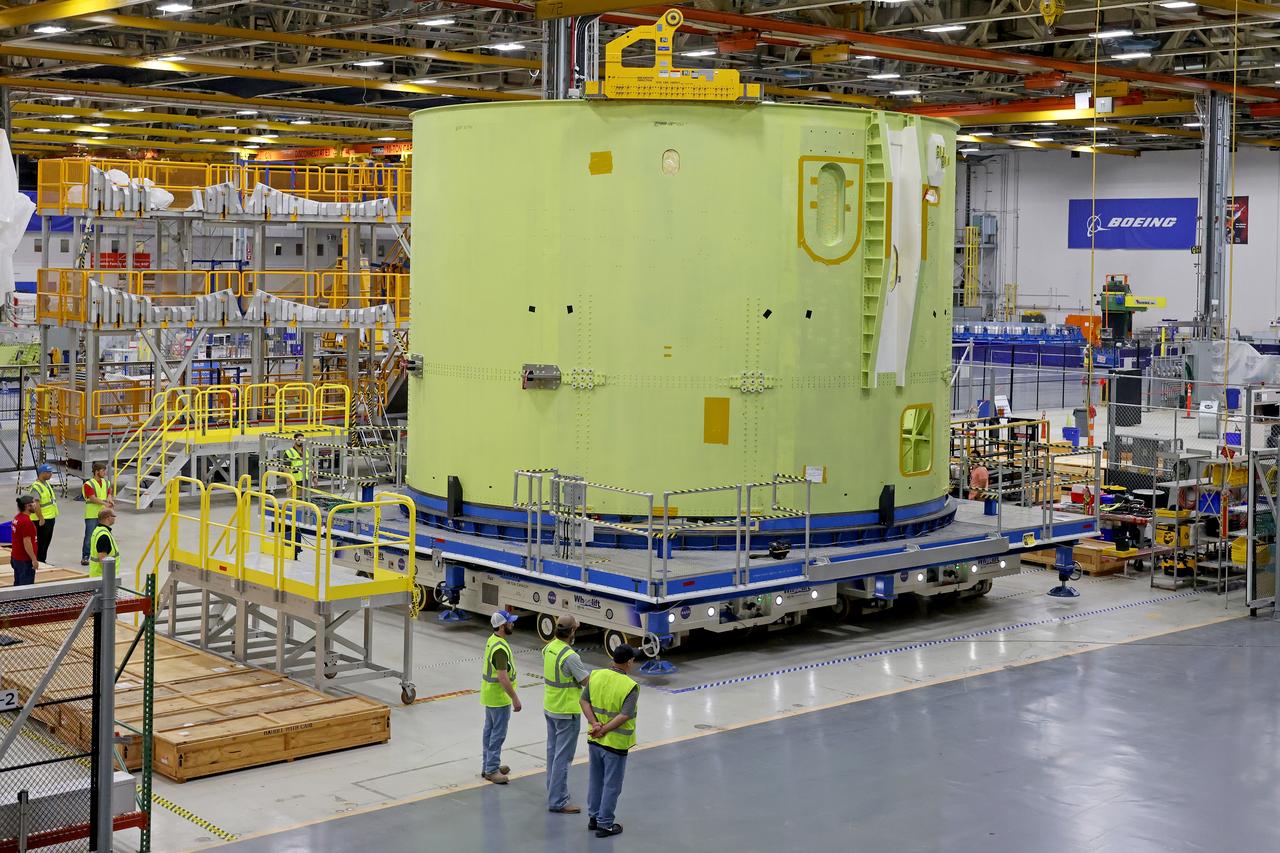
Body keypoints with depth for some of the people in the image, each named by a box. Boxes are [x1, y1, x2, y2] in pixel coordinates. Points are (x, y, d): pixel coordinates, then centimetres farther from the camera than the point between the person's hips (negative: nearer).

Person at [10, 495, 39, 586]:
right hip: (25, 560, -10)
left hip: (16, 557, 10)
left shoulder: (17, 518, 7)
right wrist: (34, 559, -19)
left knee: (17, 585, 16)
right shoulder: (26, 522, -22)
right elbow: (27, 543, -23)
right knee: (26, 586, -4)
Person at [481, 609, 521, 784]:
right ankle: (492, 770, 2)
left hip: (489, 694, 10)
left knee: (489, 730, 16)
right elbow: (503, 678, -28)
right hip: (499, 697, -10)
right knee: (498, 733, -3)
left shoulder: (492, 640, 5)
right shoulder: (500, 648, -26)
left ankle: (489, 765, 26)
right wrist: (515, 698, -23)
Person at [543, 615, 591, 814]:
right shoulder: (570, 657, -26)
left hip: (550, 708, 9)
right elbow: (588, 681, -19)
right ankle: (557, 801, 1)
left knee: (553, 751, 20)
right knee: (563, 757, -2)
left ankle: (553, 790, 32)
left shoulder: (549, 648, -2)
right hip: (567, 712, -9)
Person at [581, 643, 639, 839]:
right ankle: (605, 824, 16)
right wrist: (604, 730, -17)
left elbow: (583, 701, -2)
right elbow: (625, 716, -24)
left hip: (594, 740, 5)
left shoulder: (596, 675, -4)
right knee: (611, 785, 8)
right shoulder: (631, 687, -19)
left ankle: (593, 817, 32)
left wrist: (595, 723, -8)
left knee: (595, 780, 20)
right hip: (615, 743, -5)